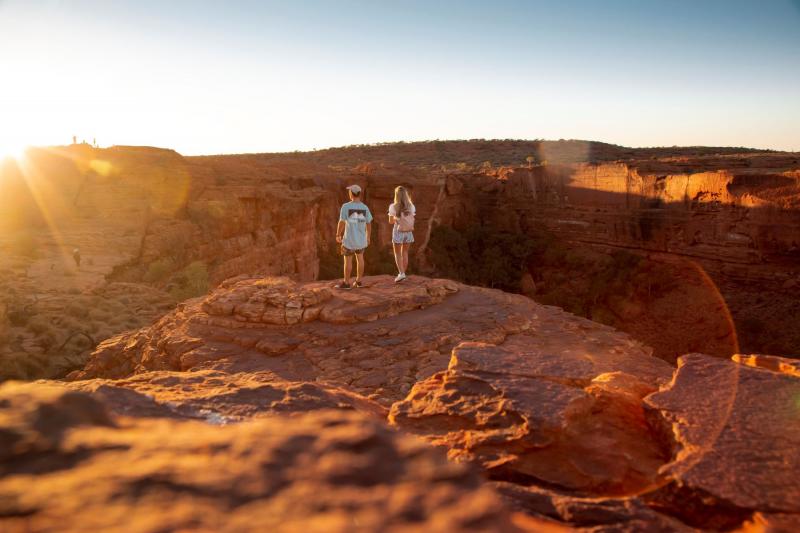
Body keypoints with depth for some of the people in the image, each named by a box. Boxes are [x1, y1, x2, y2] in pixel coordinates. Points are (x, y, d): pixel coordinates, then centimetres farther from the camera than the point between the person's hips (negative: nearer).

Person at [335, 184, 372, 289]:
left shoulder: (346, 206, -14)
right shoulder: (365, 207, -3)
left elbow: (341, 222, -14)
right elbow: (369, 224, 2)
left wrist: (338, 235, 1)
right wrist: (368, 237, 15)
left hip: (349, 239, -4)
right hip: (361, 238, 4)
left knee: (348, 260, 6)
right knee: (360, 258, 17)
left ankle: (346, 283, 14)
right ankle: (358, 281, 22)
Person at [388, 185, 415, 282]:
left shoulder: (393, 207, -11)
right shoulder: (411, 206, -4)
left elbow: (391, 221, -3)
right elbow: (412, 220, -1)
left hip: (398, 232, -3)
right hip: (408, 232, 3)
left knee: (397, 254, 10)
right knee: (405, 253, 17)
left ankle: (401, 273, -5)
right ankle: (403, 273, 23)